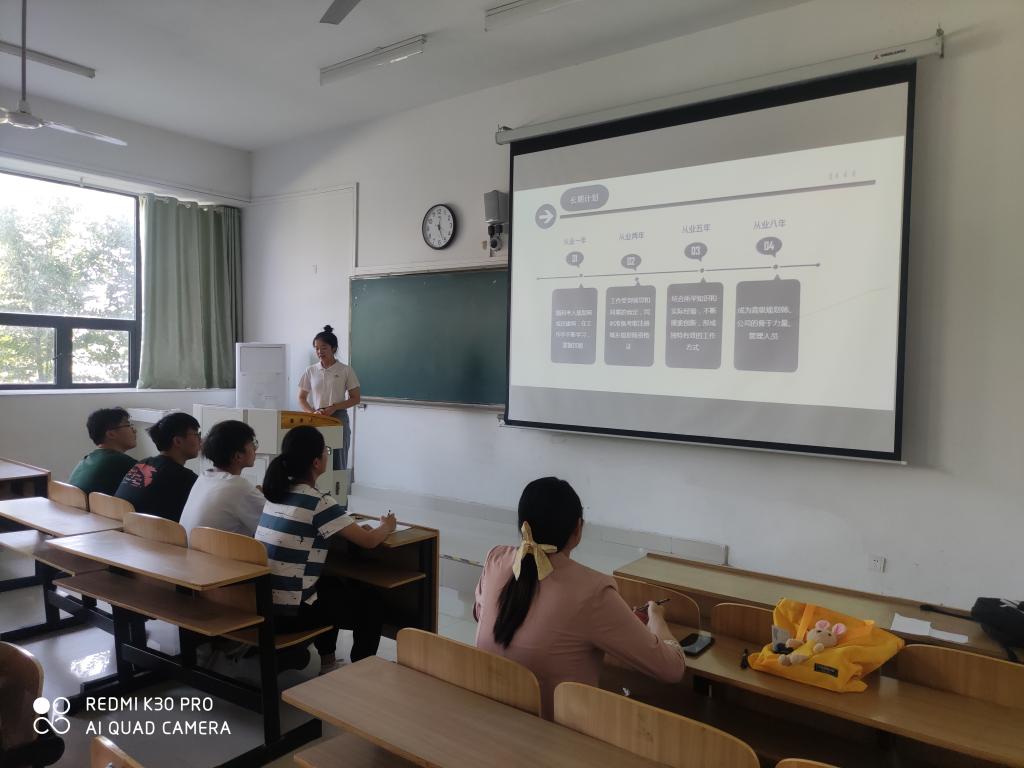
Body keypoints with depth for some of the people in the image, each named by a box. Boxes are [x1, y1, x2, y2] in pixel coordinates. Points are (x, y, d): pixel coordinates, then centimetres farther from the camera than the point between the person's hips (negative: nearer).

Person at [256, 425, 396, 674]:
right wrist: (386, 526, 11)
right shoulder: (318, 502, -18)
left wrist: (354, 527, 19)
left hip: (261, 603, 8)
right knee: (369, 603, 14)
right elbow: (369, 541, -12)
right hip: (289, 612, -8)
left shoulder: (276, 492, 5)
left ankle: (326, 661, 38)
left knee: (337, 587, 32)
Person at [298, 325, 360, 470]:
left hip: (339, 418, -2)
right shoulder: (310, 371, 5)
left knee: (338, 464, 3)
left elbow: (355, 399, 0)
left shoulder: (345, 371, -2)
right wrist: (313, 412, -10)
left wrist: (333, 407, -14)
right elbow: (301, 398, 10)